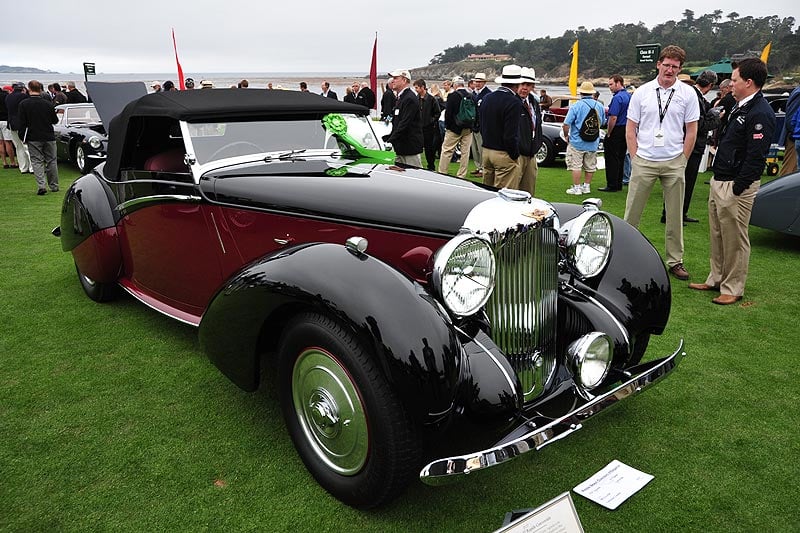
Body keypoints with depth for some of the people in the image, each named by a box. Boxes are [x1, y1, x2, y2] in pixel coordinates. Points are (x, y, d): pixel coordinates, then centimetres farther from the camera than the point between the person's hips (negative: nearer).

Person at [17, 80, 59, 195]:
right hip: (49, 137, 2)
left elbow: (22, 123, -7)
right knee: (51, 161, 11)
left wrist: (23, 137, 3)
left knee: (37, 161, 1)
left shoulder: (23, 104, -7)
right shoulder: (48, 104, -3)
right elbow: (55, 120, 9)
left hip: (33, 139, -2)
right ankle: (54, 185, 17)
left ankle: (41, 185, -13)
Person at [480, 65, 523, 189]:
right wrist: (515, 155, -7)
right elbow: (511, 135, -19)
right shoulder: (514, 102, -15)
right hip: (504, 155, -8)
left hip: (486, 151, 8)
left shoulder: (487, 98, 9)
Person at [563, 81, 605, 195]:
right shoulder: (599, 106, 3)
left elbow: (566, 124, -15)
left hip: (577, 142, -5)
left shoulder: (576, 106, -13)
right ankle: (586, 186, 22)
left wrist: (566, 135, 1)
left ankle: (576, 188, 2)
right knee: (590, 166, 14)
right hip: (593, 143, 5)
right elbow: (602, 122, 17)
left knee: (575, 165, 2)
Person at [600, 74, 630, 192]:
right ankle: (619, 184, 19)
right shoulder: (629, 96, 11)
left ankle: (612, 185, -1)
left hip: (616, 131, -9)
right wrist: (608, 110, 15)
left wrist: (608, 133, -14)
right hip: (626, 130, 9)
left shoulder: (617, 98, -18)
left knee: (612, 160, -3)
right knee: (621, 159, 14)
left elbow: (613, 118, -23)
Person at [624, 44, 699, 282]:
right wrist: (635, 157, -2)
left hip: (674, 163, 1)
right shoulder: (642, 92, 4)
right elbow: (630, 129, 5)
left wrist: (682, 161, 0)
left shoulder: (687, 93, 4)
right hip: (644, 161, 0)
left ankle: (675, 261, 17)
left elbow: (691, 131, 6)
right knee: (632, 212, 1)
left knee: (675, 216, 7)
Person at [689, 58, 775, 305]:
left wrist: (737, 189, -21)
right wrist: (717, 177, 16)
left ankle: (733, 289, 12)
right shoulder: (740, 107, 13)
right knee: (717, 235, 18)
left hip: (737, 186, -10)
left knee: (735, 239, 1)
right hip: (719, 181, 10)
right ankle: (716, 279, 31)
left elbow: (756, 157, -22)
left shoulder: (761, 113, -18)